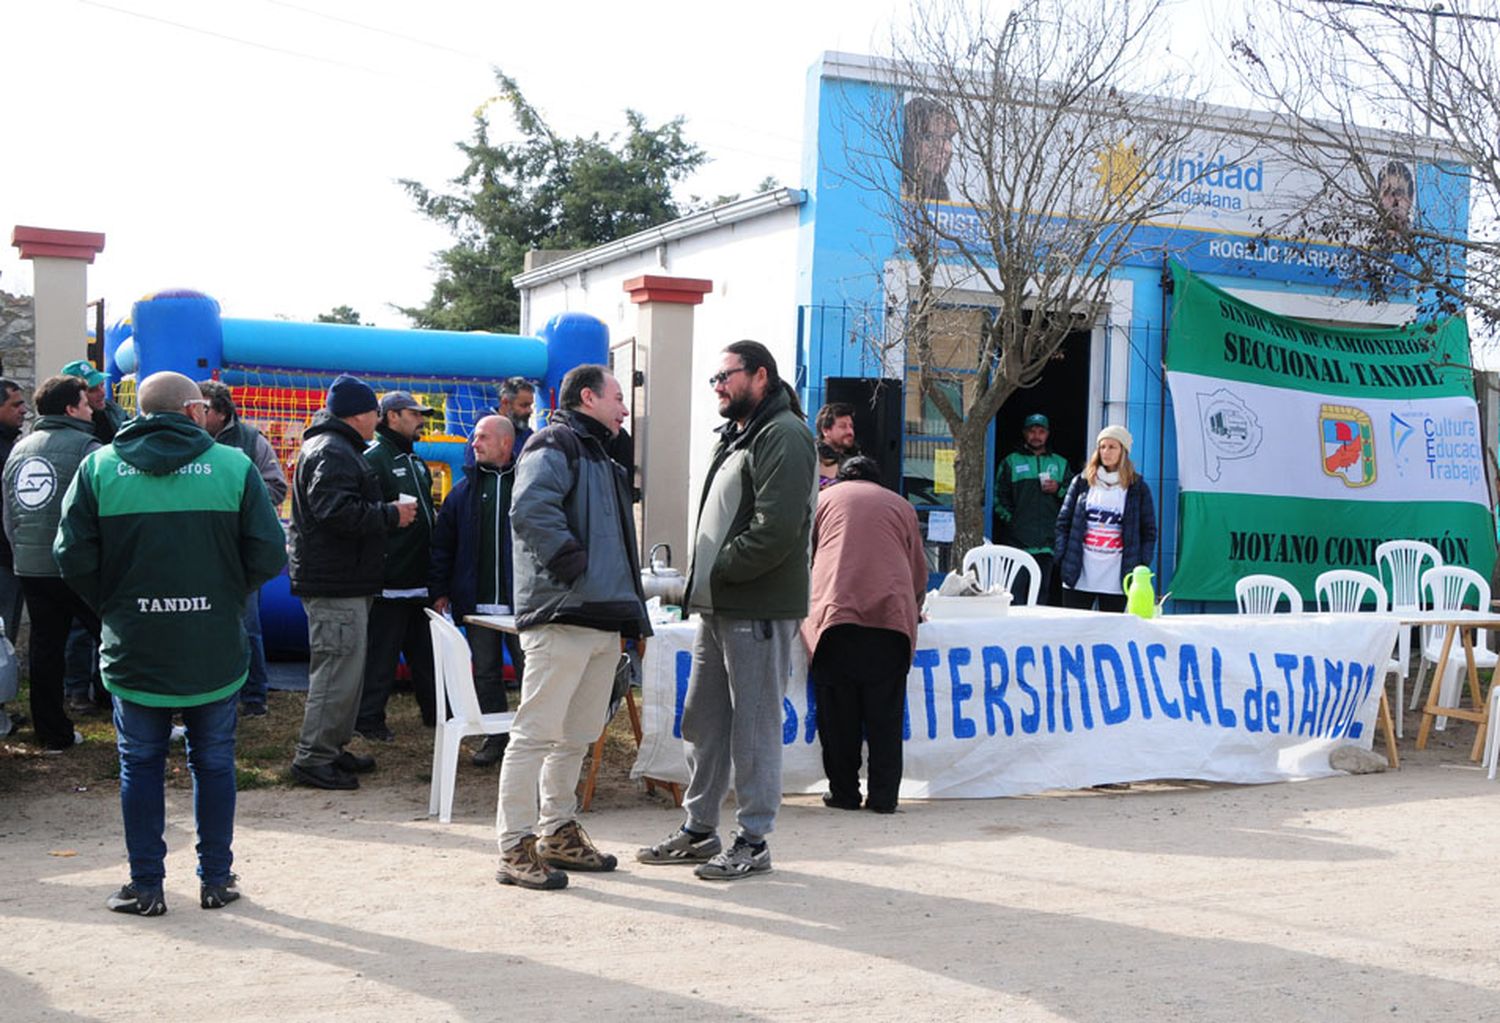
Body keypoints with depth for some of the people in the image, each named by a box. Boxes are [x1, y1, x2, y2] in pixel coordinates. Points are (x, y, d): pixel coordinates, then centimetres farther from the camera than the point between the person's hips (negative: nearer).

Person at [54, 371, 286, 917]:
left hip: (133, 648, 1)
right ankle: (216, 879, 21)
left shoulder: (99, 467, -2)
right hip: (216, 648, 0)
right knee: (214, 762, 13)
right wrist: (225, 595, 8)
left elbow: (74, 558, -6)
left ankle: (146, 886, 16)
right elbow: (268, 554, -9)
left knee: (140, 764, 12)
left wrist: (113, 606, 9)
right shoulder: (233, 466, -5)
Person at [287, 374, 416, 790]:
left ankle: (331, 748, 25)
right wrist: (391, 515, -17)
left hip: (341, 583, 12)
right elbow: (336, 511, -26)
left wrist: (384, 512, 16)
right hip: (335, 584, -12)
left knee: (343, 667, 17)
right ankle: (312, 759, -5)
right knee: (338, 670, -9)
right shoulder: (331, 452, -15)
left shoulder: (337, 449, 21)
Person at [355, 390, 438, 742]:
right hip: (390, 579, -9)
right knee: (382, 651, -2)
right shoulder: (374, 459, -10)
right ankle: (369, 717, 6)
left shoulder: (416, 463, 19)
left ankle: (435, 711, 24)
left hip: (420, 579, 9)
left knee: (425, 650, 16)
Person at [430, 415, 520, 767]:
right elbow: (442, 543, 12)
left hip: (520, 600, -4)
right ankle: (496, 736, 21)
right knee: (485, 672, 10)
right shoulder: (465, 489, 9)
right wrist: (439, 590, 8)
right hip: (477, 602, 4)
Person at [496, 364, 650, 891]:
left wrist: (629, 609, 19)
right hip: (561, 617, -10)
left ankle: (557, 832, 26)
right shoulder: (553, 446, -6)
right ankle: (516, 848, -5)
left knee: (577, 735, 16)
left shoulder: (599, 458, 27)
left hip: (602, 620, 10)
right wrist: (570, 561, -21)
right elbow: (529, 507, -24)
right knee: (537, 732, -8)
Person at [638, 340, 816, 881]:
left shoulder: (784, 436, -12)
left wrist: (720, 570, -14)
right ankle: (699, 830, 25)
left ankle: (754, 841, 6)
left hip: (759, 610, -10)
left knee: (754, 725, -2)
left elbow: (776, 528, -22)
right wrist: (702, 582, 10)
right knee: (703, 720, 15)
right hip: (718, 606, 10)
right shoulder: (736, 437, 21)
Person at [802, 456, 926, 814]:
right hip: (892, 617, 1)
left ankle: (844, 792, 8)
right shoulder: (901, 505, 23)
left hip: (835, 614, -1)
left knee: (838, 713, 5)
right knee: (885, 713, 5)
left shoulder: (823, 499, 20)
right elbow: (919, 570, 24)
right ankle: (884, 795, 5)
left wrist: (809, 607, 39)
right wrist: (910, 612, 40)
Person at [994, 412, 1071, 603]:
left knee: (1042, 593, 3)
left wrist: (1059, 490, -4)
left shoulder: (1060, 463, 17)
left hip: (1047, 542, 2)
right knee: (1015, 591, -10)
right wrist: (1009, 518, -6)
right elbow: (1000, 496, 4)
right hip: (1017, 540, -2)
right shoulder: (1011, 462, 10)